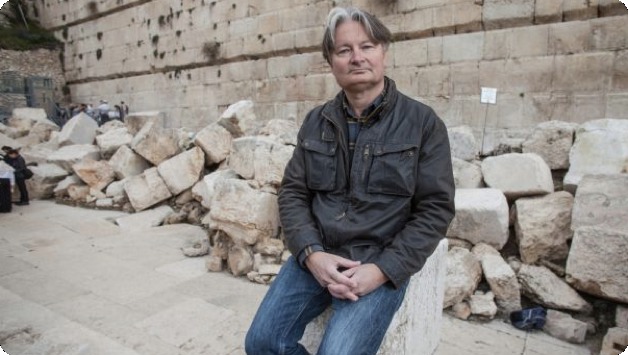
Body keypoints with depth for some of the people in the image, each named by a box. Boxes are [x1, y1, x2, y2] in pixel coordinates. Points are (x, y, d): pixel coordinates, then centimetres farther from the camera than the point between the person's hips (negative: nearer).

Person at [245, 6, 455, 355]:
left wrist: (383, 269, -15)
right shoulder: (315, 122, 6)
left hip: (382, 263, -3)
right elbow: (292, 193, 5)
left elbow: (435, 208, -6)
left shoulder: (423, 122, -4)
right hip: (316, 256, 4)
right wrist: (311, 253, -11)